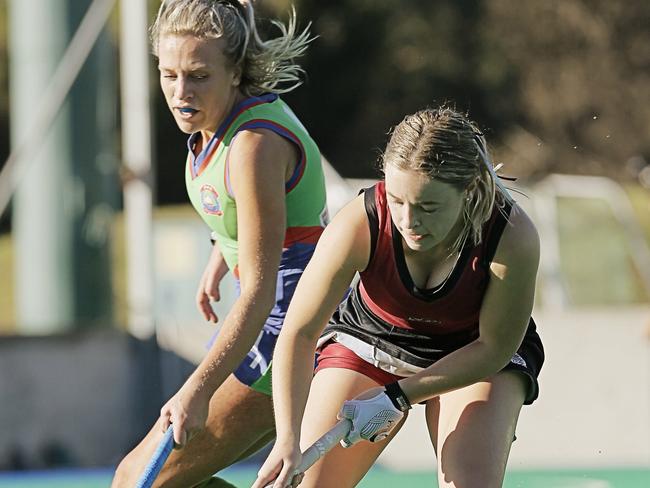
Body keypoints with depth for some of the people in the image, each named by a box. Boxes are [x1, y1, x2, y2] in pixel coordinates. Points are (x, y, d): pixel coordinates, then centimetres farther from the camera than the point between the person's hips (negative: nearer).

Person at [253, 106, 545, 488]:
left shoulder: (513, 238, -34)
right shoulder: (360, 225, -32)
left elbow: (494, 349, -20)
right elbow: (299, 333, -26)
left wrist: (395, 398, -26)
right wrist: (288, 440, -38)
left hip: (475, 354, -1)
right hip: (368, 341, 1)